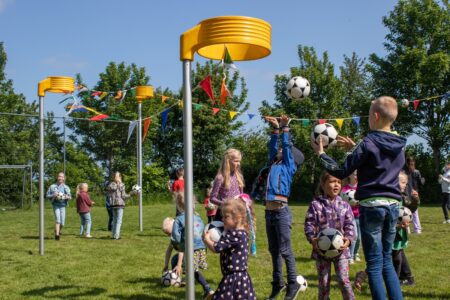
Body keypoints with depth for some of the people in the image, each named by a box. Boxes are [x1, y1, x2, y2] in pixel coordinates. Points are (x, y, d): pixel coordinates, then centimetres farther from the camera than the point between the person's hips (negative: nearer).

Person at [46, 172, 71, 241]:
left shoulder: (66, 187, 9)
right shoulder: (52, 186, 6)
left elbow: (70, 196, 10)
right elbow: (47, 195, 7)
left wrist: (67, 197, -13)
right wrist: (53, 195, -13)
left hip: (63, 205, 2)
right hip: (56, 205, -2)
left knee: (62, 222, 1)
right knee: (58, 219, -18)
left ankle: (58, 230, 31)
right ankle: (57, 235, -16)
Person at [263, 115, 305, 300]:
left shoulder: (289, 166, 4)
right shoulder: (274, 164, 19)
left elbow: (287, 146, 2)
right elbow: (272, 146, 24)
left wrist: (285, 127, 8)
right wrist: (275, 129, 20)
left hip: (281, 210, -6)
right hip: (269, 211, 7)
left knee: (285, 250, -5)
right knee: (274, 250, 11)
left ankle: (293, 285, 2)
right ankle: (277, 283, 19)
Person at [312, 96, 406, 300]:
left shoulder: (368, 143, -10)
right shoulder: (399, 146, 10)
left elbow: (341, 172, -7)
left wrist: (321, 154, 6)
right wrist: (355, 149, 26)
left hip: (371, 206, -6)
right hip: (392, 206, 6)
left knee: (374, 264, 0)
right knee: (387, 261, 17)